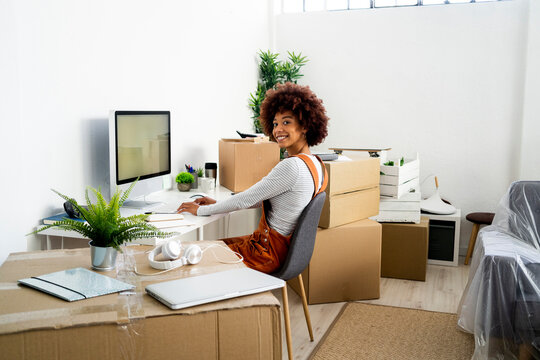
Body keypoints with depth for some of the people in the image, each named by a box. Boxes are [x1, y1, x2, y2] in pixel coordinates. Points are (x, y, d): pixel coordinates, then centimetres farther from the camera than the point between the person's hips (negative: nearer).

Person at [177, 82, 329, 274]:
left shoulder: (292, 167, -25)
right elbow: (260, 199, 14)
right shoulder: (314, 163, 7)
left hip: (269, 254, -9)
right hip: (284, 246, 9)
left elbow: (246, 199, -18)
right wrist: (217, 203, 13)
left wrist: (200, 210, -4)